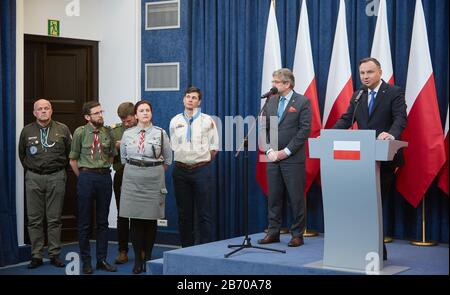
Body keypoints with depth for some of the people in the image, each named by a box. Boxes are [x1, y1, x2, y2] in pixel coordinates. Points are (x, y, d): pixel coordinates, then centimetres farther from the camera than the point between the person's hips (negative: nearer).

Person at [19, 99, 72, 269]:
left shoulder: (62, 129, 2)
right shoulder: (27, 131, 6)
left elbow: (70, 152, 9)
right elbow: (22, 154, 17)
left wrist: (61, 168, 8)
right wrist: (30, 169, 13)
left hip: (56, 177, -1)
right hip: (33, 178, 1)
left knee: (55, 219, 3)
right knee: (34, 219, 2)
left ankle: (54, 255, 10)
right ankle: (36, 256, 9)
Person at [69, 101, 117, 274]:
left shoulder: (107, 132, 4)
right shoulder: (80, 132, -3)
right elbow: (73, 160, 2)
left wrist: (104, 170, 10)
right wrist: (83, 177, 3)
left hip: (105, 177, 3)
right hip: (86, 177, -3)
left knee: (102, 221, 9)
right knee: (84, 222, 3)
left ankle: (102, 259, 17)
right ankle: (86, 261, 11)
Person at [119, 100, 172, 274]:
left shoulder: (160, 133, 1)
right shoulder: (127, 134, 5)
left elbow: (168, 158, 10)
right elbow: (123, 158, 16)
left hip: (153, 178, -1)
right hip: (132, 177, 1)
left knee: (151, 219, 3)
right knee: (135, 219, 0)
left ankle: (148, 258, 13)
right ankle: (137, 260, 6)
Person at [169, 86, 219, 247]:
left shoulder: (207, 121, 0)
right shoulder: (175, 121, 9)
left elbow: (214, 148, 3)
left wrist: (202, 162, 1)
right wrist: (183, 160, 8)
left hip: (201, 169, -3)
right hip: (181, 170, 3)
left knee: (204, 213, -4)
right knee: (184, 213, 8)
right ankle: (186, 248, 15)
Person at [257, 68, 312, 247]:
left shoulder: (302, 102, -4)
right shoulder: (270, 102, 12)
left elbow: (304, 130, -9)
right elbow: (264, 128, 12)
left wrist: (286, 151, -13)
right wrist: (269, 150, -2)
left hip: (293, 159, -5)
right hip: (273, 158, 5)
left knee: (296, 198, 0)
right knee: (274, 197, 8)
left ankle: (297, 234, 9)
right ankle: (273, 232, 17)